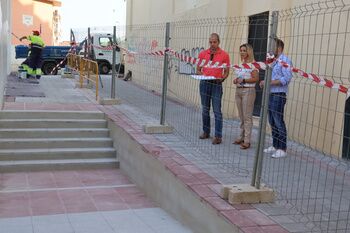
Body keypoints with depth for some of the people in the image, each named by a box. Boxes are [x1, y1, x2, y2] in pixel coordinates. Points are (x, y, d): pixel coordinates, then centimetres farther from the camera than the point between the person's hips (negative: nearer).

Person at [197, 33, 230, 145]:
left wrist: (221, 78, -15)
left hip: (216, 84, -3)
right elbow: (198, 70, 11)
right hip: (204, 83, 3)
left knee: (217, 110, -6)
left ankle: (218, 136, -4)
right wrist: (202, 75, -10)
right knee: (205, 109, 10)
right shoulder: (203, 54, 7)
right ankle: (206, 132, 22)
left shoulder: (224, 55, 1)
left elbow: (226, 72, 4)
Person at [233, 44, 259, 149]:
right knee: (241, 116, 13)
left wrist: (243, 80, -18)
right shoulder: (240, 63, 14)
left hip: (248, 91, -8)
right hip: (238, 90, 8)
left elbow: (256, 78, -13)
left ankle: (247, 141, -5)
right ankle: (242, 137, 21)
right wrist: (236, 80, 6)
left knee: (247, 117, -7)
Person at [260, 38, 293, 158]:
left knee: (278, 122, -6)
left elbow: (287, 79, -19)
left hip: (279, 95, -9)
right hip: (270, 94, 9)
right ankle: (275, 146, 23)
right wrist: (264, 83, 5)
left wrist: (269, 82, -18)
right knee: (272, 122, 13)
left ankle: (282, 149, 1)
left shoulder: (285, 61, -10)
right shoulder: (273, 61, 17)